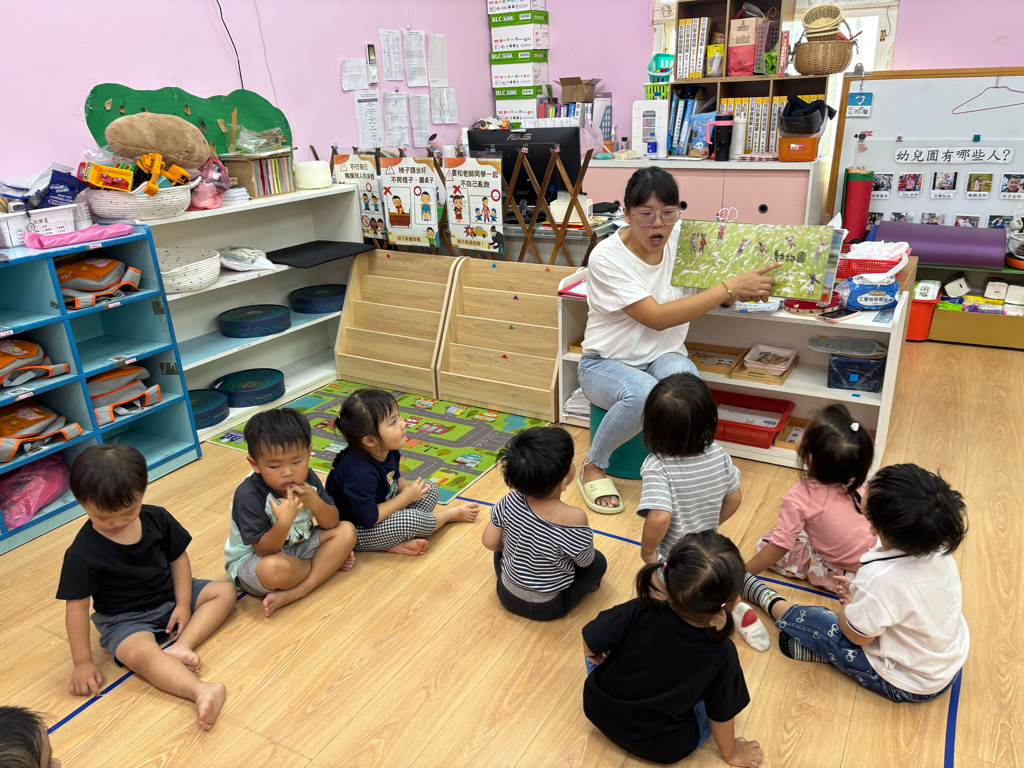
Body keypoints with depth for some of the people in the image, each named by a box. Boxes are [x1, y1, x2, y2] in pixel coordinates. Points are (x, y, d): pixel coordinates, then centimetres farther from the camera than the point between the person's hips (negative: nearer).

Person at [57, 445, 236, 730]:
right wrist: (83, 662, -13)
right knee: (140, 653, -35)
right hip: (125, 619, -5)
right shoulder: (82, 553, -21)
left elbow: (178, 557, 1)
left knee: (225, 591, -6)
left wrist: (183, 604, -6)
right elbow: (76, 607, -17)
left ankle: (180, 647, -23)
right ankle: (202, 691, -53)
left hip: (169, 596, 6)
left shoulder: (157, 518, -11)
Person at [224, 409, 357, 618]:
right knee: (273, 569, -40)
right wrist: (283, 523, -44)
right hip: (251, 560, -6)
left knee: (347, 531, -11)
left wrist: (315, 502, -27)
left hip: (297, 547, 6)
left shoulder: (307, 478, -10)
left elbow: (331, 524, -6)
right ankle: (330, 562, -5)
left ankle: (292, 594, -21)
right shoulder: (248, 495, -27)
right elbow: (263, 550, -25)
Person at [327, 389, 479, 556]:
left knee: (430, 490, 6)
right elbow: (369, 519, -31)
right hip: (357, 533, -9)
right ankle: (451, 514, 4)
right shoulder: (360, 473, -34)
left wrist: (406, 486, -10)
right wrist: (407, 496, -23)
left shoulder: (386, 451, -7)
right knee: (411, 520, -30)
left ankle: (399, 542, -11)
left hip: (381, 506, 9)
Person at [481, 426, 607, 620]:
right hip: (547, 607, -3)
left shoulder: (511, 502, -22)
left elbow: (490, 542, -9)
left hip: (507, 595, 3)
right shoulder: (574, 518, -33)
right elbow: (585, 561, -15)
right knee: (598, 561, 16)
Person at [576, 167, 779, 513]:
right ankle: (592, 468, -9)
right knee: (643, 393, -37)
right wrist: (730, 287, -26)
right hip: (606, 363, -3)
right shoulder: (607, 257, -19)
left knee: (687, 384, -34)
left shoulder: (682, 239, -4)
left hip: (664, 356, 3)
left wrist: (750, 287, -14)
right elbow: (656, 317, -27)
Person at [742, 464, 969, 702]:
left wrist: (848, 604, 3)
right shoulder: (941, 552, -15)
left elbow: (857, 636, -20)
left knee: (806, 619, 0)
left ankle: (770, 600, 28)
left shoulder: (879, 577, -36)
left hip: (908, 686, -7)